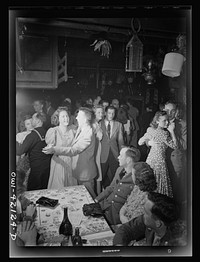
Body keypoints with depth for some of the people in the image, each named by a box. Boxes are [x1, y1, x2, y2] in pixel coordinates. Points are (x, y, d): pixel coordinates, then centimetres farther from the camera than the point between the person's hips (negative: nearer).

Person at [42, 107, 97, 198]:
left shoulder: (88, 133, -27)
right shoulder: (80, 129, 4)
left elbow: (74, 150, -32)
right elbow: (73, 146, 11)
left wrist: (54, 149, -35)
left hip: (85, 173, -9)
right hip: (79, 170, 9)